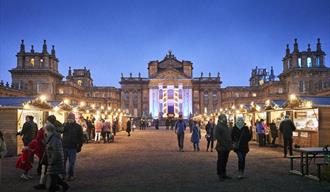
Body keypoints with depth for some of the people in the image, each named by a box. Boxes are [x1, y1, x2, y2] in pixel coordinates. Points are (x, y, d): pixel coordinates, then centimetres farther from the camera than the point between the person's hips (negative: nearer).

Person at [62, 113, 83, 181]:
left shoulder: (78, 127, 0)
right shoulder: (65, 125, 8)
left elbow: (80, 137, 1)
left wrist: (79, 146, -3)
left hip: (73, 148, -2)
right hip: (64, 146, 2)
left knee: (71, 162, 4)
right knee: (63, 161, 8)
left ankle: (71, 176, 14)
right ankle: (63, 174, 20)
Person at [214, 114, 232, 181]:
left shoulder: (226, 126, 18)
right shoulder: (218, 126, -10)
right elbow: (216, 136, -19)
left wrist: (230, 144, 14)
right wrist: (222, 142, -21)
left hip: (227, 147, 9)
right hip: (221, 147, -9)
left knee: (225, 161, 15)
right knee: (220, 161, -2)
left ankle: (224, 174, 24)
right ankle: (220, 175, 5)